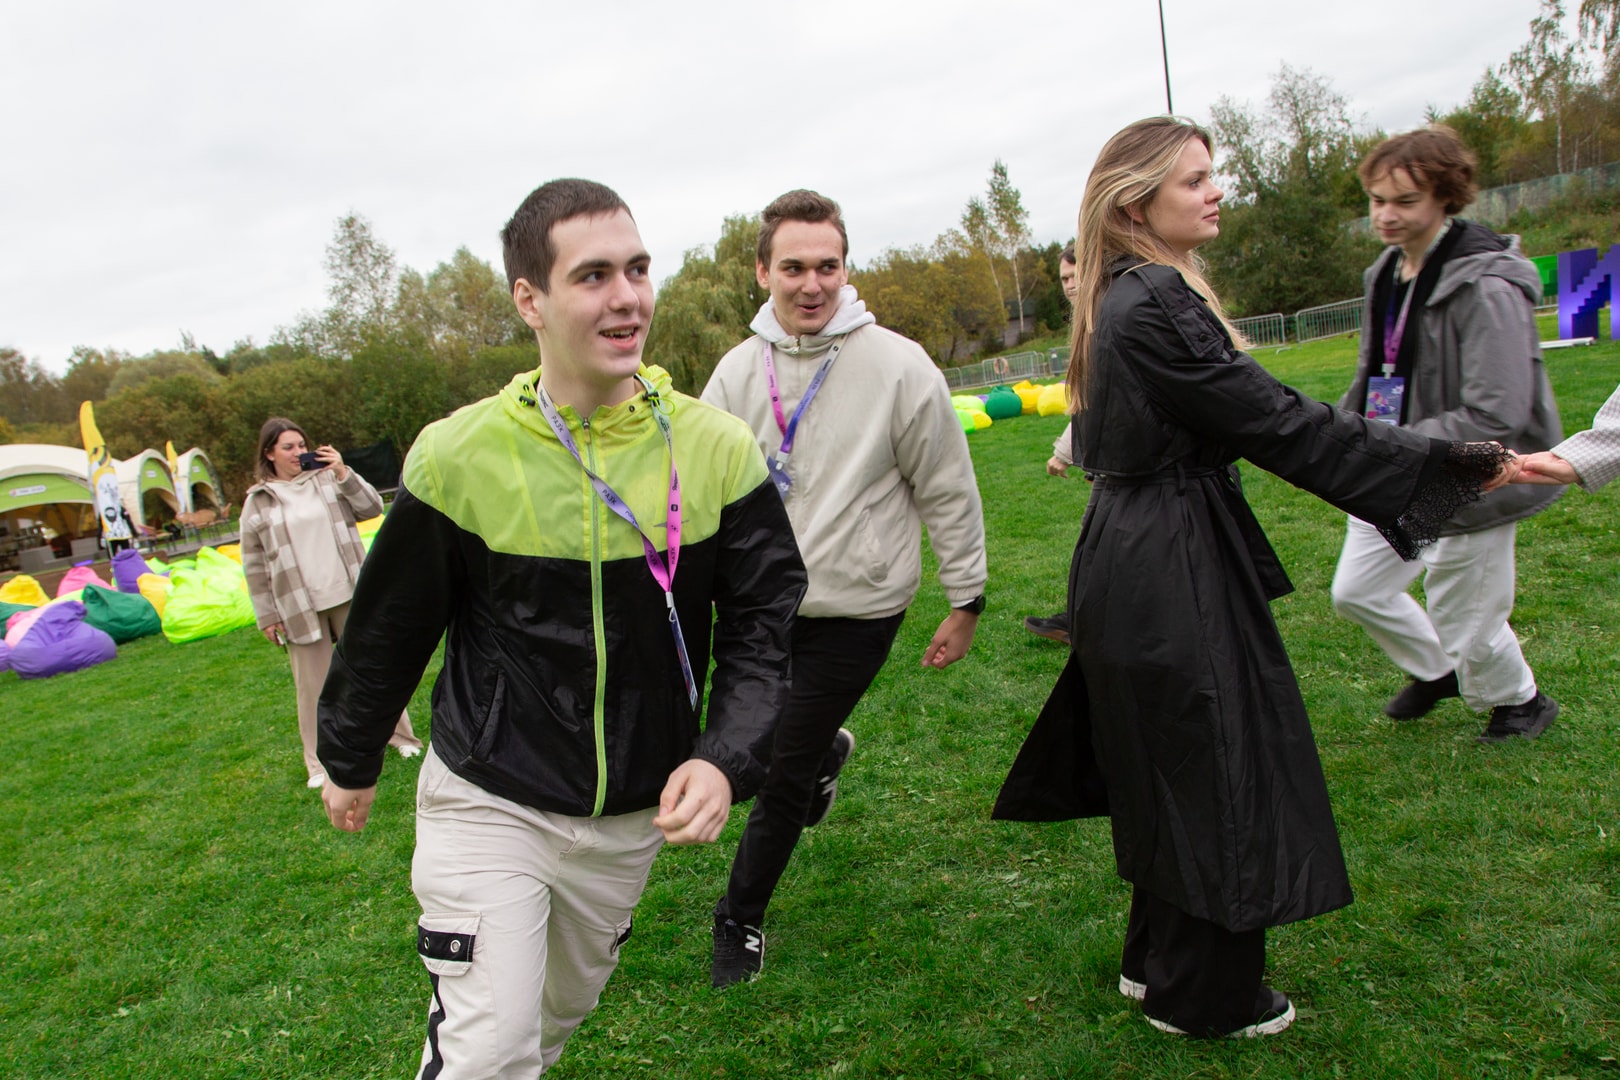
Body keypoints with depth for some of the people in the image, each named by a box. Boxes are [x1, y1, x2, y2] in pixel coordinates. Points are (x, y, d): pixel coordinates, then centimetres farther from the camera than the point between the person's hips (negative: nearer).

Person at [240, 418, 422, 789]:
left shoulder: (327, 479, 4)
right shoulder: (258, 503, 0)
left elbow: (372, 508, -1)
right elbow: (254, 565, 2)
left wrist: (344, 473, -12)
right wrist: (267, 616, 0)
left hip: (349, 595, 1)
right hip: (300, 607, -1)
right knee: (313, 684, 7)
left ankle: (398, 735, 26)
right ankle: (321, 763, 18)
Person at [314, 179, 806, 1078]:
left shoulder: (717, 450, -13)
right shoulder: (460, 456, -16)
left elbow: (760, 628, -7)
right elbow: (390, 630, -2)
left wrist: (727, 760, -24)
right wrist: (349, 762, 11)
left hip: (633, 817, 3)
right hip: (488, 802, -3)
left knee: (563, 1007, 24)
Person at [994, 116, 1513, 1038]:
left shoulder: (1127, 298, 11)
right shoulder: (1157, 304, -20)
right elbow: (1283, 426, -20)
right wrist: (1451, 466, -15)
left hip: (1135, 562, 10)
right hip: (1174, 573, -10)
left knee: (1170, 769, 21)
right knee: (1216, 771, 5)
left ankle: (1158, 960, 38)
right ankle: (1205, 998, 25)